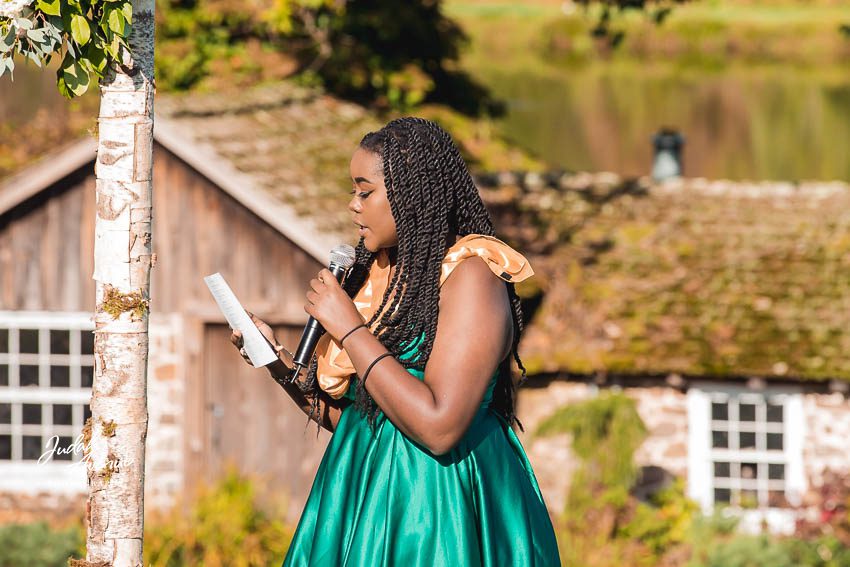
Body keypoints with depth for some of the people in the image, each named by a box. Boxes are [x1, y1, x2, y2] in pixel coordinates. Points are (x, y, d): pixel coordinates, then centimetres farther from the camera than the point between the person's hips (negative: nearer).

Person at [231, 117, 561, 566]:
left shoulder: (470, 276, -11)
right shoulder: (380, 277, 14)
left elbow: (438, 428, -23)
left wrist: (349, 330, -16)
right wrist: (277, 361, 5)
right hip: (365, 504, 8)